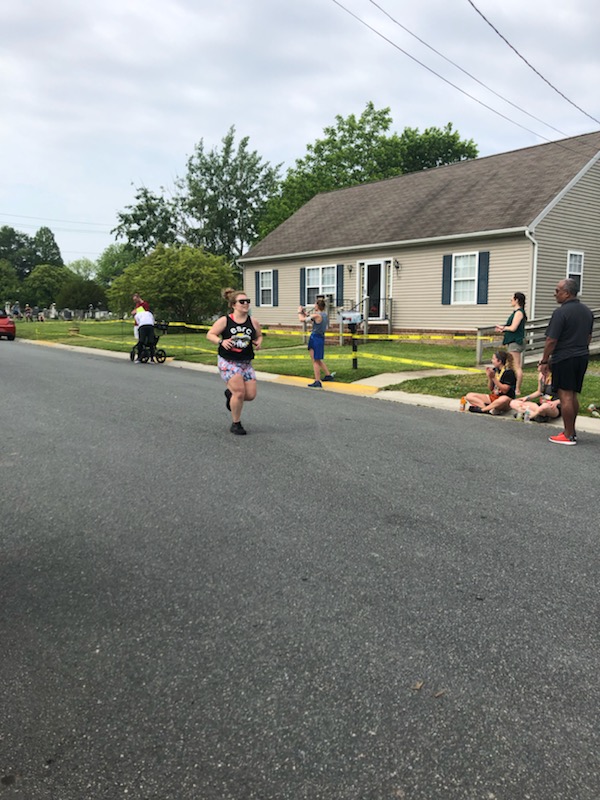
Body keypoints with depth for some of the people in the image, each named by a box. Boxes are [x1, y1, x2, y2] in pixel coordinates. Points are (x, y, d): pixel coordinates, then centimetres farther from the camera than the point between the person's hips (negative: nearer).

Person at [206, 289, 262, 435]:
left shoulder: (253, 321, 2)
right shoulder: (224, 320, -7)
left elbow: (259, 336, 16)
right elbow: (210, 335, -2)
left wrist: (258, 343, -7)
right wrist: (221, 341, -20)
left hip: (246, 362, 4)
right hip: (228, 361, -4)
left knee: (251, 395, -1)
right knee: (240, 392, -15)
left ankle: (230, 393, 33)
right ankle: (236, 424, 5)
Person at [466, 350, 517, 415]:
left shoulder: (509, 372, -9)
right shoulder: (494, 370, 8)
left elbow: (505, 390, -18)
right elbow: (490, 389, 10)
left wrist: (494, 378, -20)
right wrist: (489, 377, -6)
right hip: (493, 397, 7)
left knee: (504, 399, -44)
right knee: (469, 396, -8)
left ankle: (482, 409, -26)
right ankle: (491, 409, -27)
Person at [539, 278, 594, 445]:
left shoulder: (561, 312, -15)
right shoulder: (587, 311, 11)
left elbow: (551, 340, -17)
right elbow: (588, 337, 19)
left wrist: (544, 360, -9)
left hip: (564, 358, -8)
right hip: (582, 357, 8)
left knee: (565, 396, -3)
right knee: (573, 395, 16)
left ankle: (568, 436, 1)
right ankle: (571, 431, 24)